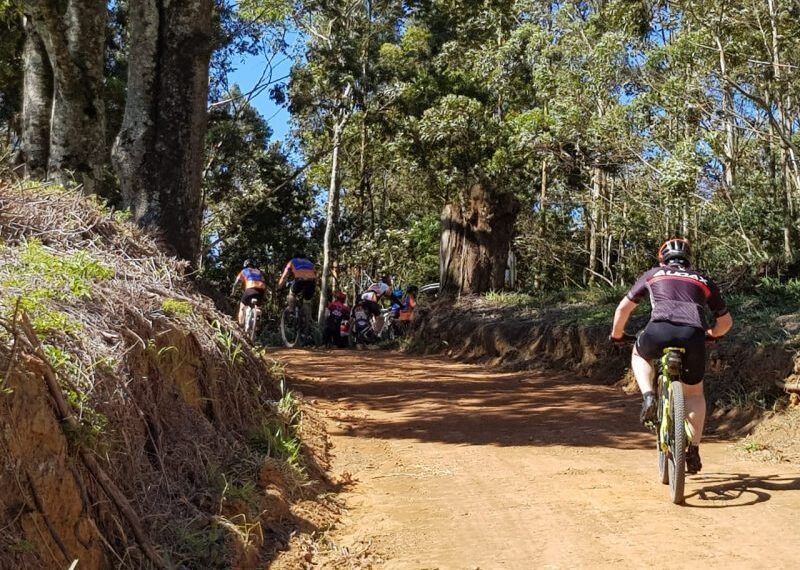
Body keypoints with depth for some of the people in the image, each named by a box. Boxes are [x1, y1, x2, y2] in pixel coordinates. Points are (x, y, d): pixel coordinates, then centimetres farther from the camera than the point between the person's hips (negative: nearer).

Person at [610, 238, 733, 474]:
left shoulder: (653, 274, 29)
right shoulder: (703, 281, 31)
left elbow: (623, 308, 31)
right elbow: (726, 321, 36)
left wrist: (616, 335, 46)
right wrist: (712, 334, 55)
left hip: (659, 330, -1)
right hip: (693, 335, 1)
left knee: (639, 355, 34)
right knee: (695, 393, 24)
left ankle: (648, 397, 10)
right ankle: (694, 450, 17)